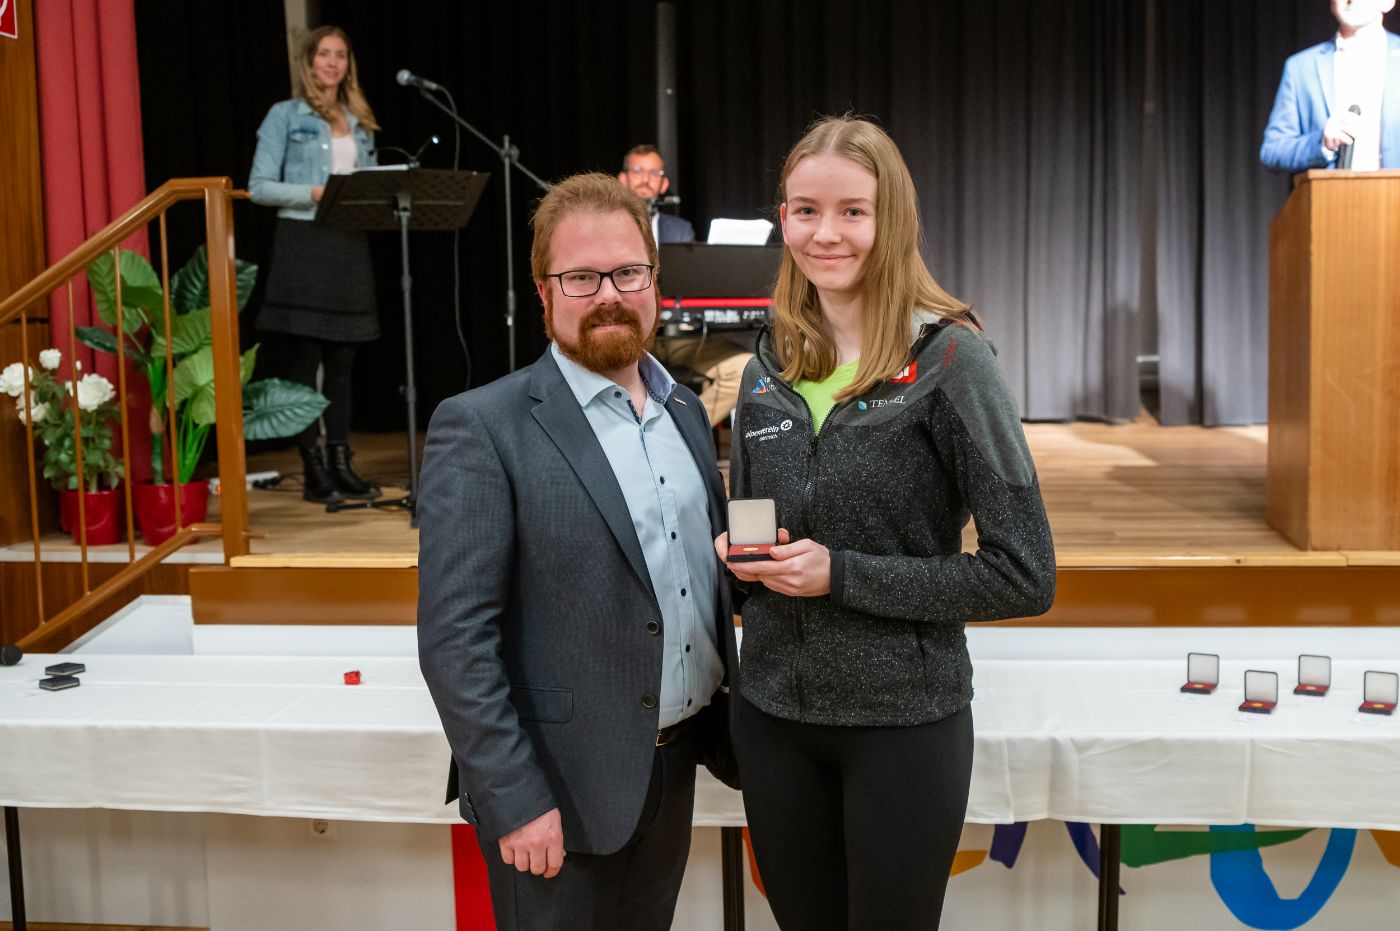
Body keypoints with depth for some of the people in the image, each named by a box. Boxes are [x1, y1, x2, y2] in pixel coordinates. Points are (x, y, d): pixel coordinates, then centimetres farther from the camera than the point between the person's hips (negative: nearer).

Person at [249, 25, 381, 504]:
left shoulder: (359, 122, 16)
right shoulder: (285, 116, 2)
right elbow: (259, 187, -5)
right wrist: (315, 193, -17)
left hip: (351, 246, 5)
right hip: (303, 244, -5)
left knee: (342, 361, 7)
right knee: (306, 360, -1)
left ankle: (341, 463, 12)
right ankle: (313, 470, 4)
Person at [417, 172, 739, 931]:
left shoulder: (684, 409, 7)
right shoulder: (481, 428, -14)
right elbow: (454, 638, -17)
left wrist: (725, 727, 11)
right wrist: (516, 801, -18)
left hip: (673, 772, 6)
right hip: (559, 787, -6)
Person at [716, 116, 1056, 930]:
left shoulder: (949, 358, -11)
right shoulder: (770, 366, 4)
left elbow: (1025, 576, -13)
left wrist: (843, 575, -19)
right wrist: (741, 555, -7)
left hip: (905, 720, -4)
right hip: (773, 713, 5)